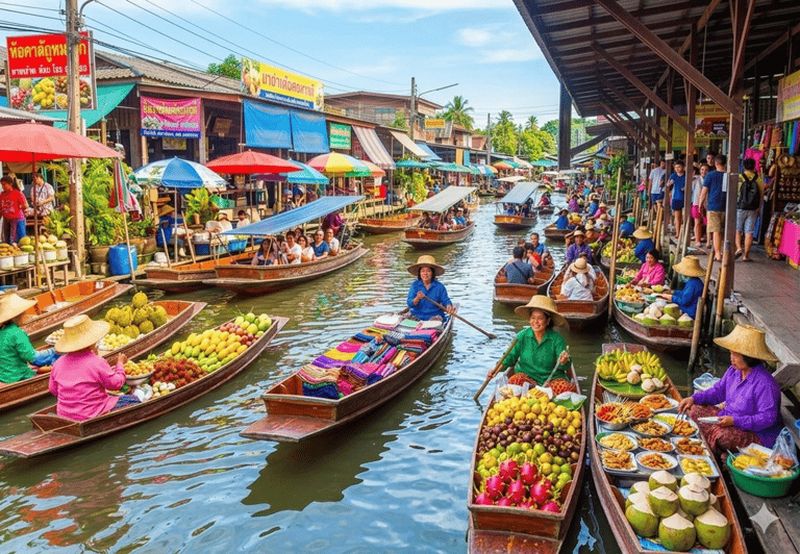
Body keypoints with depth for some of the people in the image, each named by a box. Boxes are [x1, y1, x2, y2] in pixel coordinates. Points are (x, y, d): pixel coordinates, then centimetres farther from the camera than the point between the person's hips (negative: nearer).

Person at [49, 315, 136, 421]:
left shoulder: (58, 364, -2)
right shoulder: (97, 362, -19)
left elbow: (53, 390, 8)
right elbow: (116, 383, -8)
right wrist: (120, 364, 7)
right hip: (92, 416, -6)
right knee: (134, 400, 6)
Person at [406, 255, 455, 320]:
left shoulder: (439, 286, -1)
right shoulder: (415, 285, 0)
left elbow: (445, 301, -3)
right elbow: (409, 304, -7)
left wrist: (449, 307, -26)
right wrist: (417, 298, -28)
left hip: (434, 316, -1)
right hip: (417, 316, 1)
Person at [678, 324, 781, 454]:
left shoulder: (764, 383, -26)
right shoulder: (734, 371, 0)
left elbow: (768, 418, -27)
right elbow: (718, 391, 13)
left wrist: (734, 421, -31)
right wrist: (694, 398, -2)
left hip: (758, 436, -9)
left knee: (720, 434, -35)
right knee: (695, 410, 2)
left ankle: (720, 457, -1)